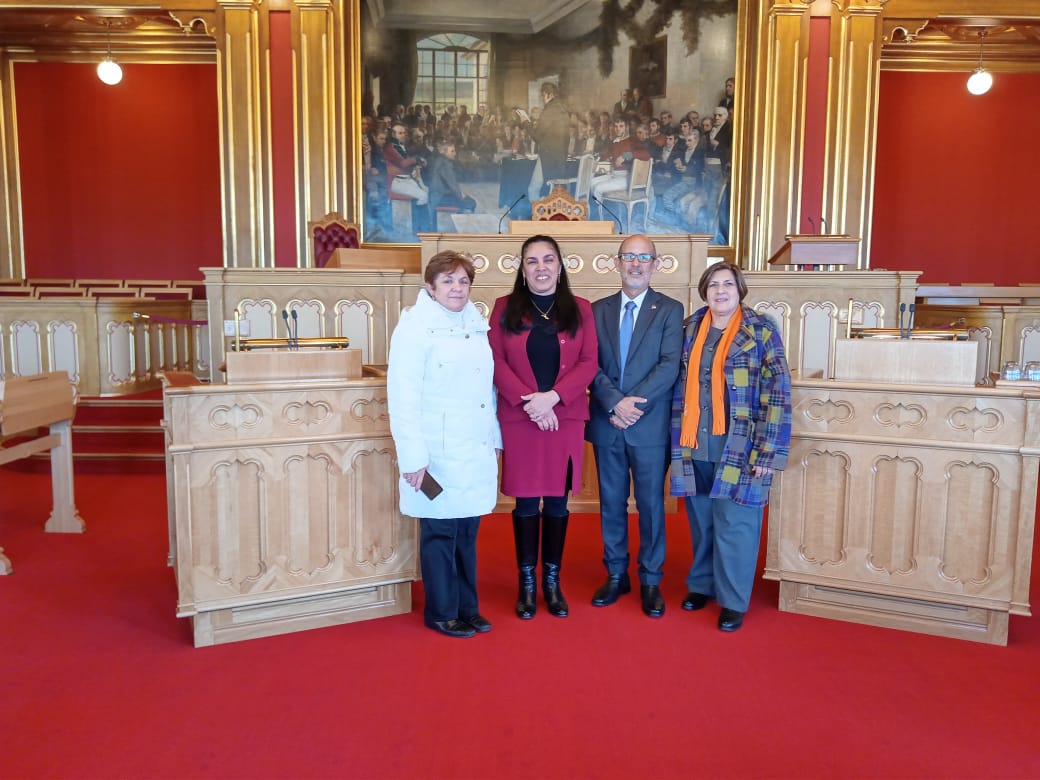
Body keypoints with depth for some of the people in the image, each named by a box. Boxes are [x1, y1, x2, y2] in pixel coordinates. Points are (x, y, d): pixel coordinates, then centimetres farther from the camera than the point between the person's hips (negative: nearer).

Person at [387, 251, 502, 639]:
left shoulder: (477, 325, 11)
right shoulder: (415, 327, -9)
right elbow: (403, 397, -14)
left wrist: (494, 438, 13)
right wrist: (413, 456, -18)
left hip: (476, 451, 6)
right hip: (439, 453, -6)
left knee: (467, 534, 14)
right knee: (440, 534, 6)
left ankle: (467, 607, 28)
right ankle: (442, 612, 21)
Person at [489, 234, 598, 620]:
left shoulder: (580, 309, 5)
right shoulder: (505, 308, 3)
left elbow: (588, 362, -1)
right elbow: (496, 362, -2)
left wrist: (552, 397, -14)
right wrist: (528, 400, -14)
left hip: (566, 419, 1)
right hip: (519, 420, -1)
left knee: (557, 501, 8)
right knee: (526, 502, 5)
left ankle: (552, 581, 21)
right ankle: (527, 583, 18)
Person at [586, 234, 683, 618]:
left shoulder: (670, 309, 1)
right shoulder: (598, 309, 8)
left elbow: (669, 365, -9)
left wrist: (636, 402, -18)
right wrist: (615, 402, -15)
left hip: (650, 424, -2)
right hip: (606, 423, 3)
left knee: (650, 503, 6)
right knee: (611, 502, 11)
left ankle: (650, 581, 20)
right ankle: (616, 575, 26)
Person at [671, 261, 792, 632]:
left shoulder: (761, 330, -4)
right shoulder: (689, 329, 9)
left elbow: (778, 393, -7)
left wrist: (769, 450, -13)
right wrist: (677, 440, 6)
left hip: (739, 448, -4)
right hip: (694, 446, 4)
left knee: (734, 525, 1)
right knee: (701, 521, 13)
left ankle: (733, 601, 16)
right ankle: (702, 584, 31)